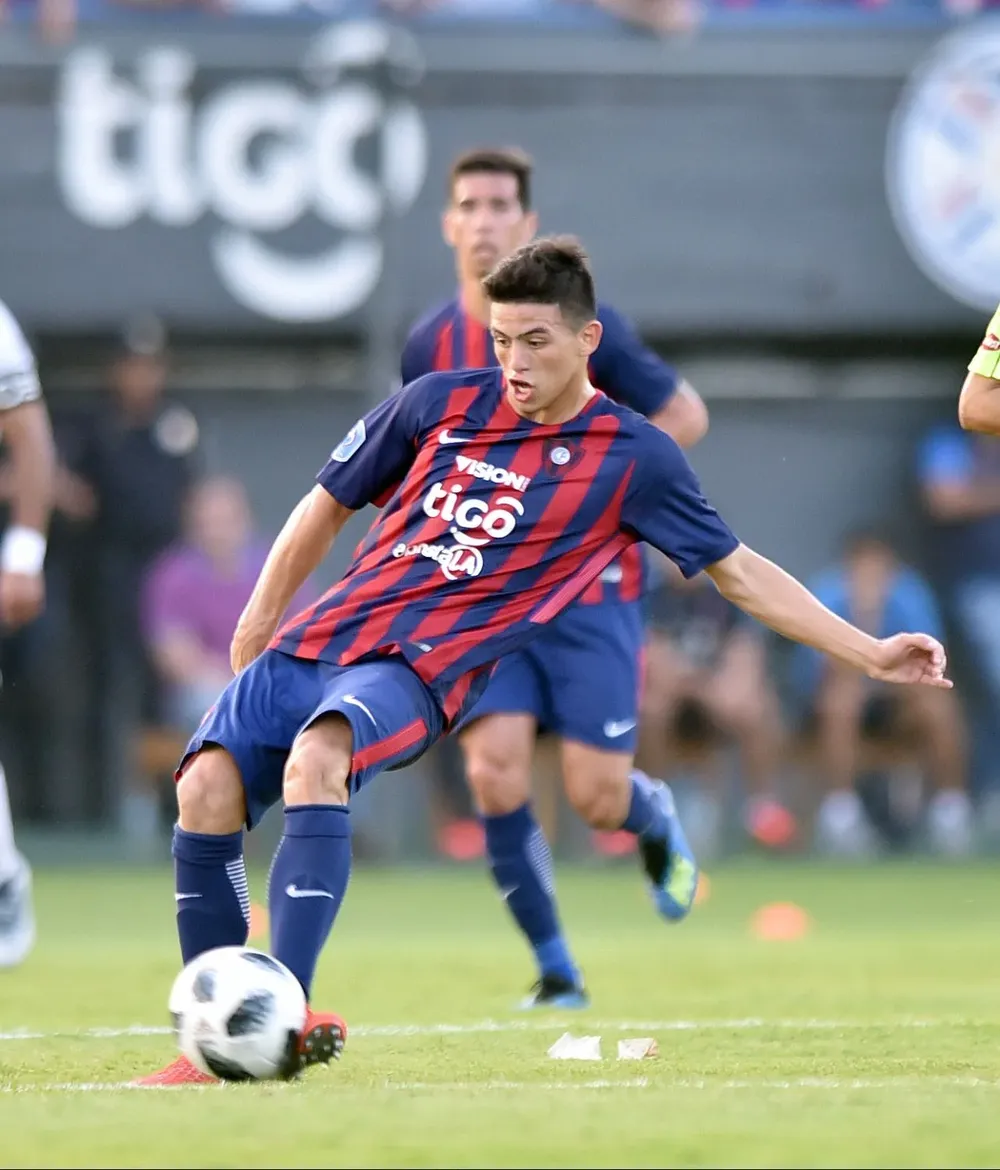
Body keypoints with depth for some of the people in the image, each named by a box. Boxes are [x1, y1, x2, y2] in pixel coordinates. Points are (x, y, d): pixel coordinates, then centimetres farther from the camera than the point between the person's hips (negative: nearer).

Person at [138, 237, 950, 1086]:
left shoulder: (633, 458, 3)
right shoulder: (442, 403, 9)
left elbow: (739, 572, 10)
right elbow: (328, 506, 21)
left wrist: (869, 652, 5)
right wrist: (255, 630, 22)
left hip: (420, 670, -4)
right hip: (313, 639, 4)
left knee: (315, 757, -36)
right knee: (206, 787, -19)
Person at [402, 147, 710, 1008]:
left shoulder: (583, 327, -8)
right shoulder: (430, 346, 2)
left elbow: (684, 417, -2)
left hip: (591, 590, -3)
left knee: (597, 799, -8)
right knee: (495, 774, -16)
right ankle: (557, 971, -1)